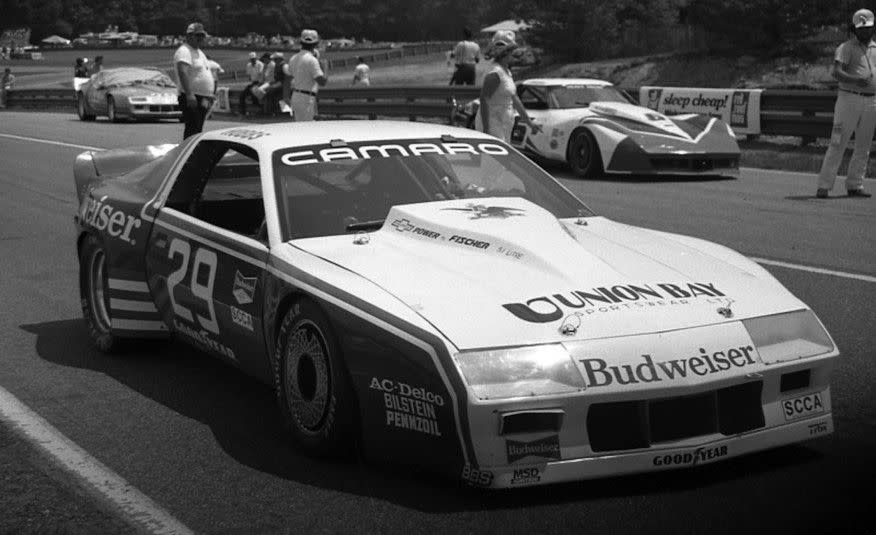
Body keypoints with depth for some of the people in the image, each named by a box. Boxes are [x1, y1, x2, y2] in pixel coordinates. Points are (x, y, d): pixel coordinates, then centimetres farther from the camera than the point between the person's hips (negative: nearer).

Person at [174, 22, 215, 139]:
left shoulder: (198, 52, 21)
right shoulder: (184, 51, -12)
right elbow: (183, 72, -25)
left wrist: (209, 96, 27)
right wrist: (189, 94, -35)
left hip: (203, 99, 10)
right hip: (191, 99, -10)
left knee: (198, 129, 11)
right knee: (192, 129, -14)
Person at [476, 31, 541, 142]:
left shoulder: (507, 72, 13)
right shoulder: (494, 74, -18)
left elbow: (514, 99, 19)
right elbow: (483, 101, -21)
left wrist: (530, 122, 20)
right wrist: (486, 130, -25)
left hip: (504, 127, 10)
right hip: (492, 127, -10)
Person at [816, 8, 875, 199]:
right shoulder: (846, 47, -3)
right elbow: (835, 71, -17)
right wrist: (855, 80, -32)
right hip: (849, 98, -6)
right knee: (838, 143, -9)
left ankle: (854, 185, 16)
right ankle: (824, 186, -9)